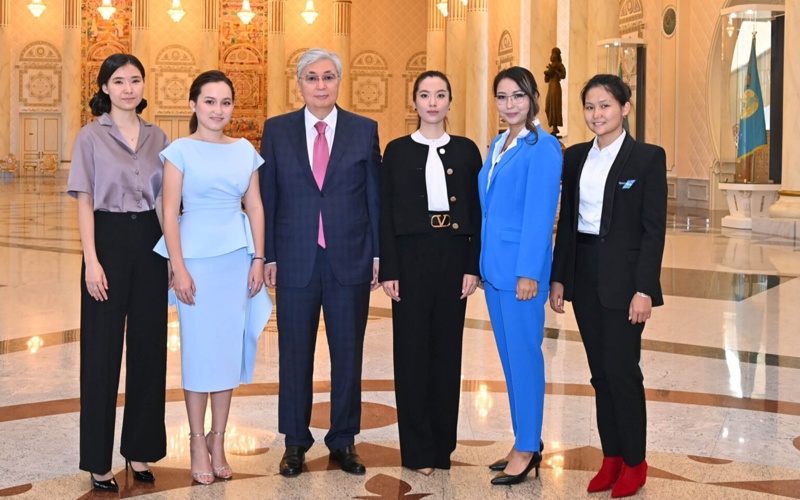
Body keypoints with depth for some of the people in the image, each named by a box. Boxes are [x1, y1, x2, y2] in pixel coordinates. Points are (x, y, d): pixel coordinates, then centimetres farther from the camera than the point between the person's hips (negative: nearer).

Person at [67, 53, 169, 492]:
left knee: (149, 345, 7)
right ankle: (99, 460, 9)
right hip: (109, 240, -4)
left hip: (150, 243, 4)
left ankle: (140, 450, 20)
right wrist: (91, 261, -13)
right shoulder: (91, 136, -1)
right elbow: (84, 202, -5)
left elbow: (167, 198, 12)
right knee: (103, 349, 1)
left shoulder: (157, 137, 9)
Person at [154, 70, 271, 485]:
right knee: (199, 348, 2)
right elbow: (170, 211, -6)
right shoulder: (180, 150, -3)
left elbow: (255, 206, 10)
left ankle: (218, 439, 18)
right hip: (197, 255, -3)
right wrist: (179, 268, -12)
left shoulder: (245, 150, 8)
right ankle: (198, 440, 14)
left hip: (238, 255, 4)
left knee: (229, 347, 7)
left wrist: (258, 259, 3)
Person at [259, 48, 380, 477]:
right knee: (295, 353, 8)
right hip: (295, 259, 0)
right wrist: (267, 256, 0)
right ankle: (295, 442, 20)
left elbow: (375, 196, 4)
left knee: (347, 353, 7)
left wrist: (378, 255, 0)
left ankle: (343, 441, 20)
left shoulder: (364, 130, 4)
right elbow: (267, 197, 4)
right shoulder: (277, 131, 5)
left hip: (350, 259, 0)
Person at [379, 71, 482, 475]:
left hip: (453, 255, 1)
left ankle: (443, 443, 17)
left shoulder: (466, 151, 7)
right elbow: (386, 214, 0)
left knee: (447, 348, 6)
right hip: (411, 255, -1)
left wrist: (473, 266, -3)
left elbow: (476, 213, 5)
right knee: (412, 349, 2)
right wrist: (388, 271, -7)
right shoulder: (397, 151, 3)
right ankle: (417, 448, 10)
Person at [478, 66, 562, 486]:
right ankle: (525, 441, 23)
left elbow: (540, 214, -16)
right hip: (494, 266, 9)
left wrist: (528, 272, -19)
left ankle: (528, 449, 8)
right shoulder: (498, 145, 14)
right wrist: (481, 263, 14)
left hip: (521, 267, -9)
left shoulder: (542, 147, -11)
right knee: (509, 356, 13)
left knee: (524, 356, -2)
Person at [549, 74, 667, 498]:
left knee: (622, 369, -2)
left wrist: (644, 289, -15)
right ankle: (611, 457, 20)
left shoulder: (648, 157, -6)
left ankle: (634, 462, 13)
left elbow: (654, 228, -9)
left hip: (623, 276, -5)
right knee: (600, 371, 10)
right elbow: (566, 221, 12)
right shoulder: (575, 157, 9)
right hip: (583, 273, 5)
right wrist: (558, 278, 7)